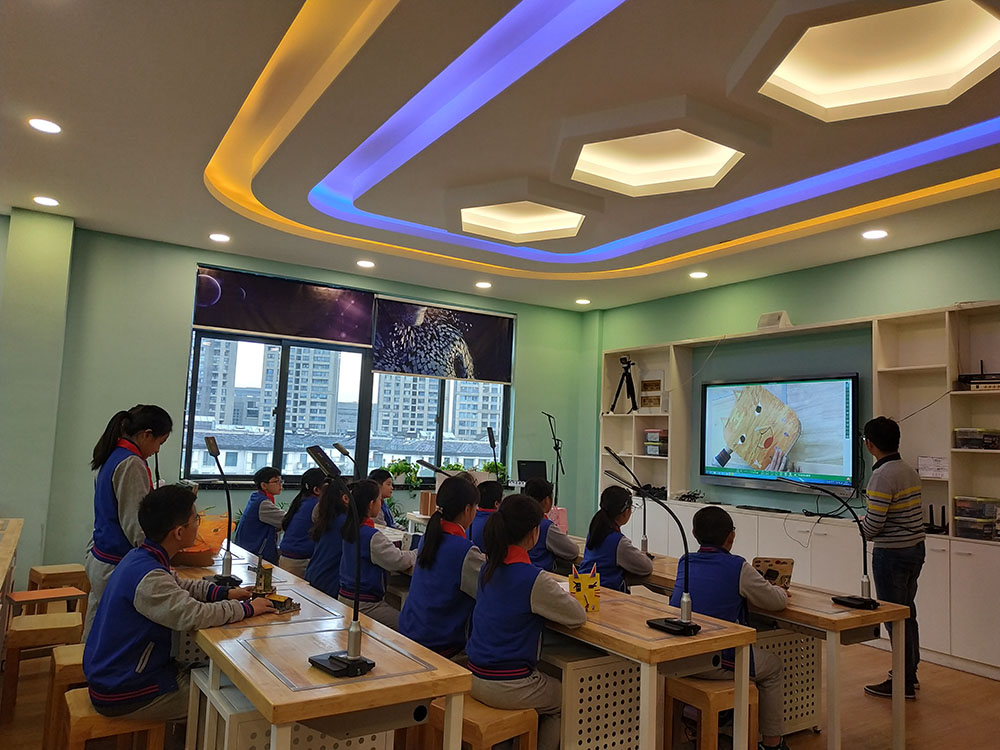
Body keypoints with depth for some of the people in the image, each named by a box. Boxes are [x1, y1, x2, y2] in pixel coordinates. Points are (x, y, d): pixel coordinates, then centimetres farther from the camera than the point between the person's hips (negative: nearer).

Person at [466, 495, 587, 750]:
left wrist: (554, 592, 7)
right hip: (506, 688, -7)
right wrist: (563, 596, 6)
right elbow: (578, 617, -13)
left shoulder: (489, 568, 0)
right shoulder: (534, 579, -22)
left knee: (550, 681, 29)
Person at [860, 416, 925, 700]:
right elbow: (913, 513, 12)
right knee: (907, 612, 19)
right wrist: (870, 528, 12)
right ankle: (910, 672, 32)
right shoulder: (910, 471, 7)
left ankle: (903, 683, 12)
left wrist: (863, 527, 0)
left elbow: (873, 524, -23)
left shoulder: (882, 476, -22)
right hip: (915, 548, 9)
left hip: (892, 554, -9)